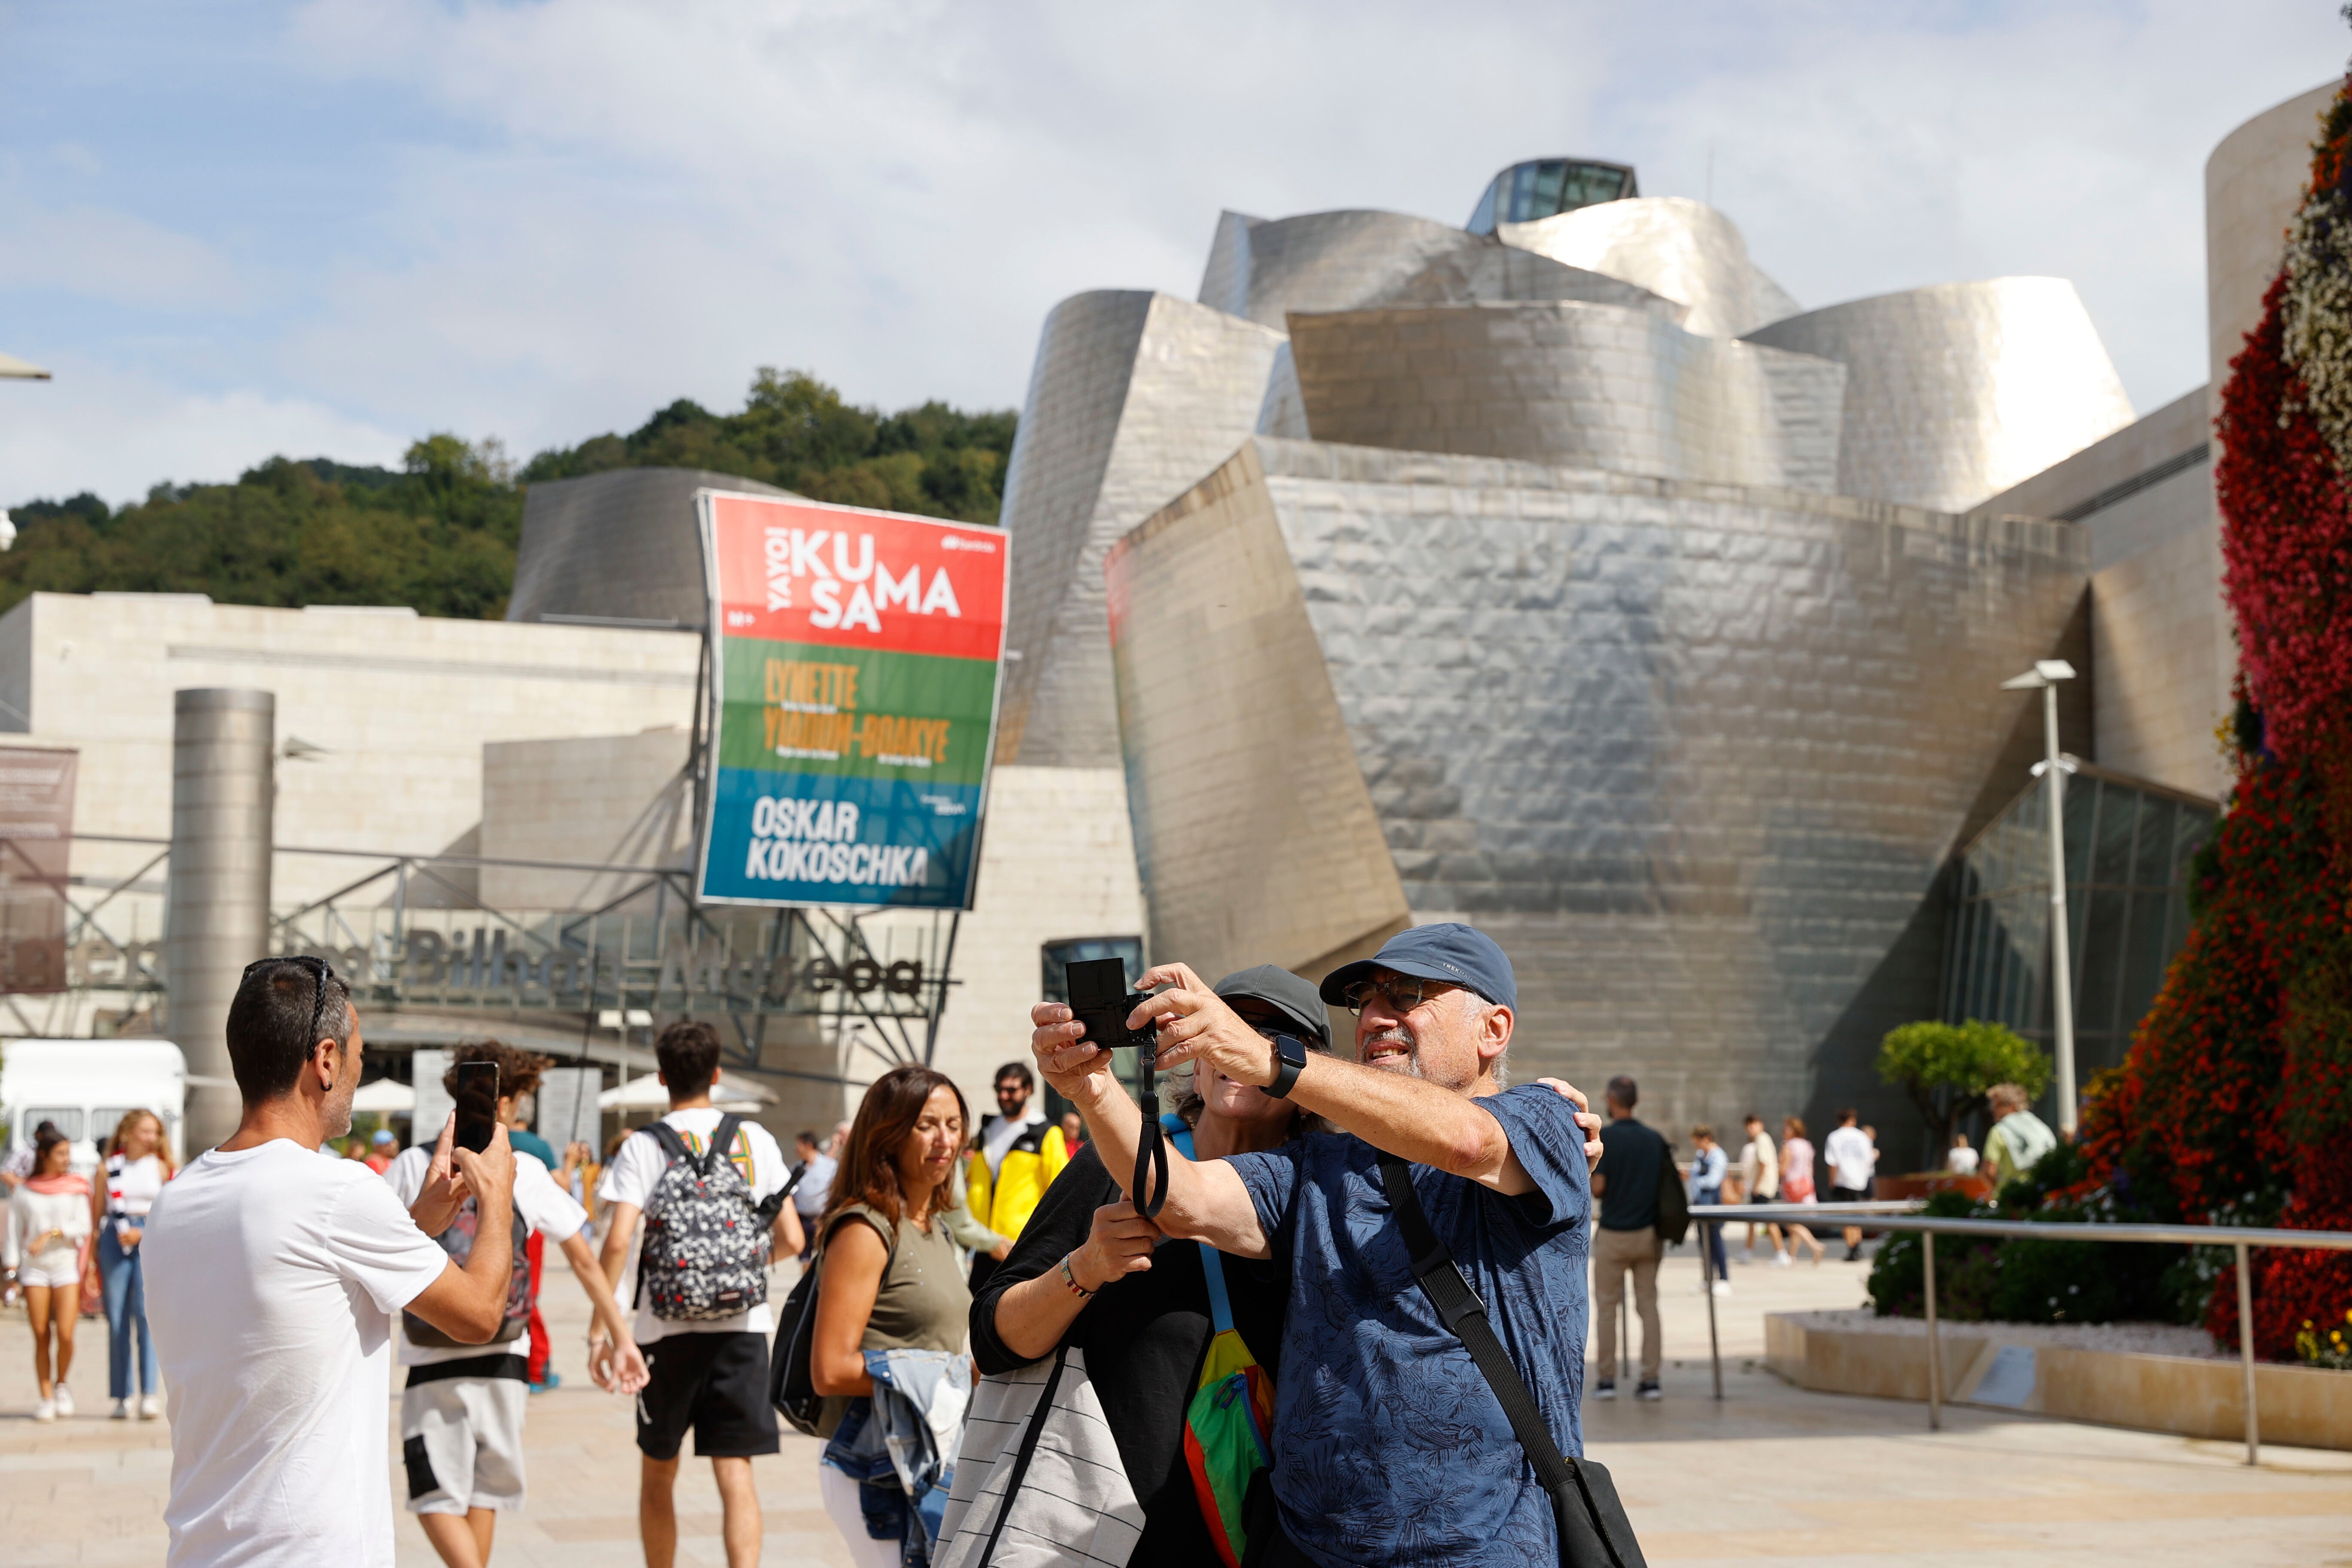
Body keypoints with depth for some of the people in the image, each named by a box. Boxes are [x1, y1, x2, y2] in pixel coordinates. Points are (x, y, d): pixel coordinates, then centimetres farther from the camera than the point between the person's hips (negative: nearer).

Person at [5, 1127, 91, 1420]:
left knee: (65, 1334, -11)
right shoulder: (25, 1192, 7)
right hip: (34, 1267, 1)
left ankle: (62, 1385, 14)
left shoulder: (77, 1188, 5)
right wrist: (12, 1270, 1)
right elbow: (15, 1232, 8)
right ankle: (46, 1397, 5)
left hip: (66, 1265, -1)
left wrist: (51, 1234, -15)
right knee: (41, 1336, -2)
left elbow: (84, 1227, -2)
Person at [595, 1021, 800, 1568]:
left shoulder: (644, 1146, -3)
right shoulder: (755, 1139, 3)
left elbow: (618, 1242, -14)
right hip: (743, 1324, 1)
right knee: (735, 1471, -1)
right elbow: (792, 1239, 2)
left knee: (657, 1472, 17)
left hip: (668, 1326, -1)